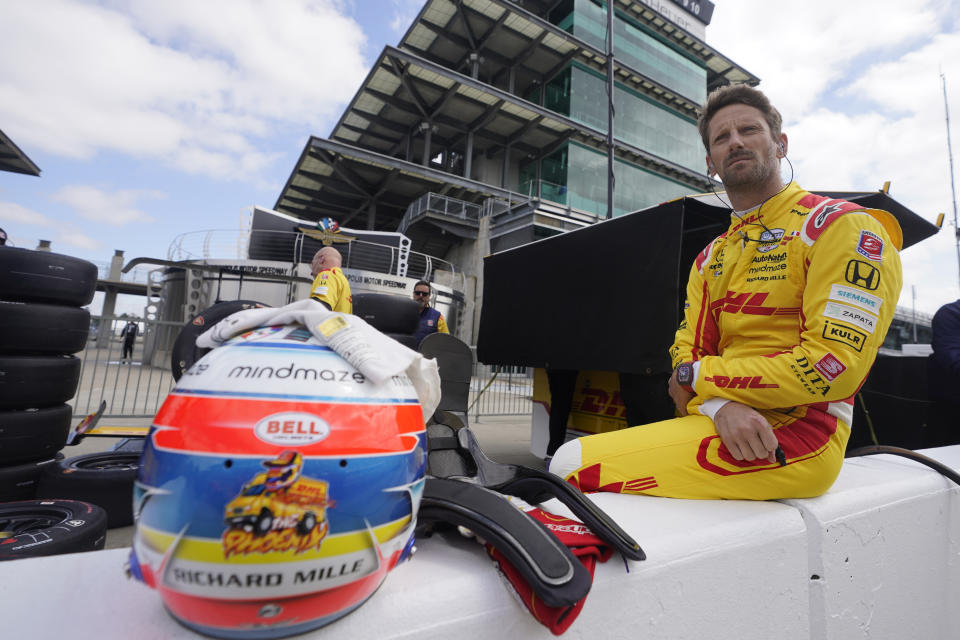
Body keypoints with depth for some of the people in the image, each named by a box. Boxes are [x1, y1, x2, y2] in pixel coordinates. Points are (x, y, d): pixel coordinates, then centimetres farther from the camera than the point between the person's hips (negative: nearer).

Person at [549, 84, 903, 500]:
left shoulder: (843, 226, -2)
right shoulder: (710, 258, 18)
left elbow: (835, 364, -14)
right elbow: (686, 351, 8)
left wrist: (698, 378, -10)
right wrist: (720, 404, -16)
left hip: (797, 431, -6)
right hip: (724, 421, 7)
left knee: (574, 467, -22)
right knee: (568, 458, -4)